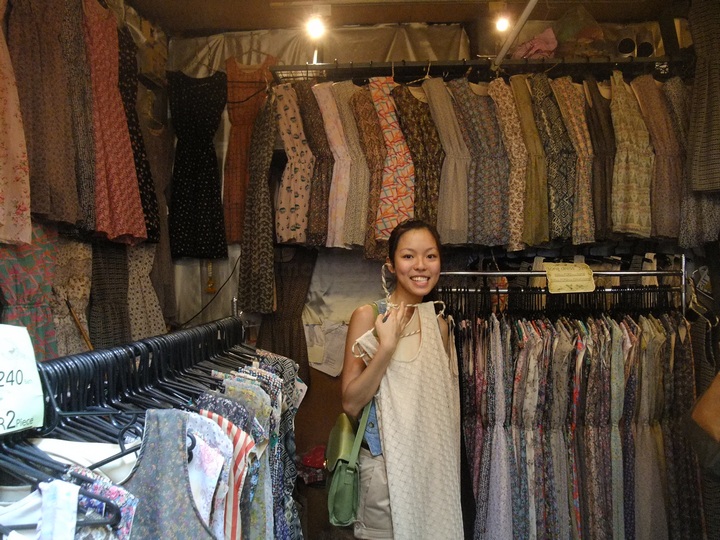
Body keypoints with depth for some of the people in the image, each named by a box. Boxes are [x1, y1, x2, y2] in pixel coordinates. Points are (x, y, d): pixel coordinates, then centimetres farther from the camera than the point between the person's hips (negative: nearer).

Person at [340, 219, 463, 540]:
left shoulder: (440, 323, 5)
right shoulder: (369, 316, -10)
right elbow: (351, 403, -15)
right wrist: (387, 346, -22)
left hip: (436, 461, 5)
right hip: (386, 462, -5)